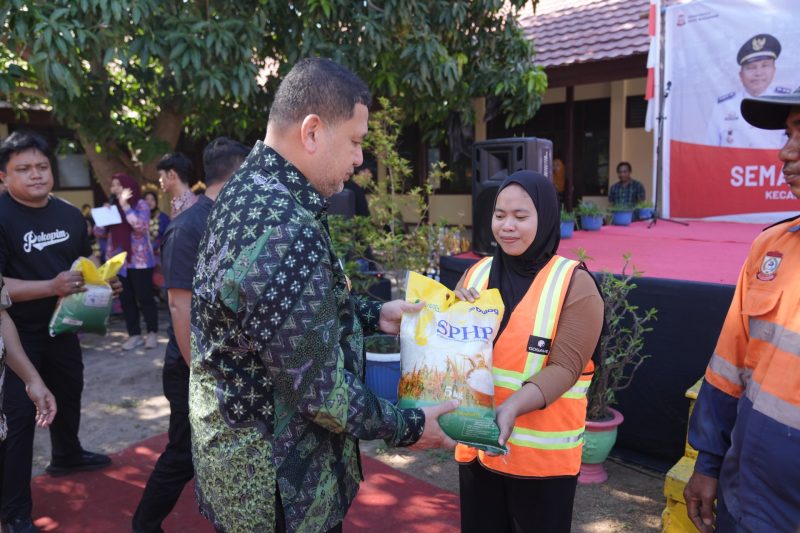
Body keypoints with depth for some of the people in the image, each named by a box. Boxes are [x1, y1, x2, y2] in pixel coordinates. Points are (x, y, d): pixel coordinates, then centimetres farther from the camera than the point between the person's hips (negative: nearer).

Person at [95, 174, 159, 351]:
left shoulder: (141, 205, -4)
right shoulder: (112, 206, 11)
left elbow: (141, 227, -20)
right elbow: (99, 232, 9)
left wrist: (125, 206, -18)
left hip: (140, 260, -5)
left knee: (144, 297, -2)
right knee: (126, 299, 6)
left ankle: (152, 333, 8)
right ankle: (134, 334, 14)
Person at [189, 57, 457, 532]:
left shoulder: (250, 190, 1)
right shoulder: (285, 233, -32)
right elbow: (323, 392, -26)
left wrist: (373, 314, 10)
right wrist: (409, 427, -12)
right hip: (275, 480, -9)